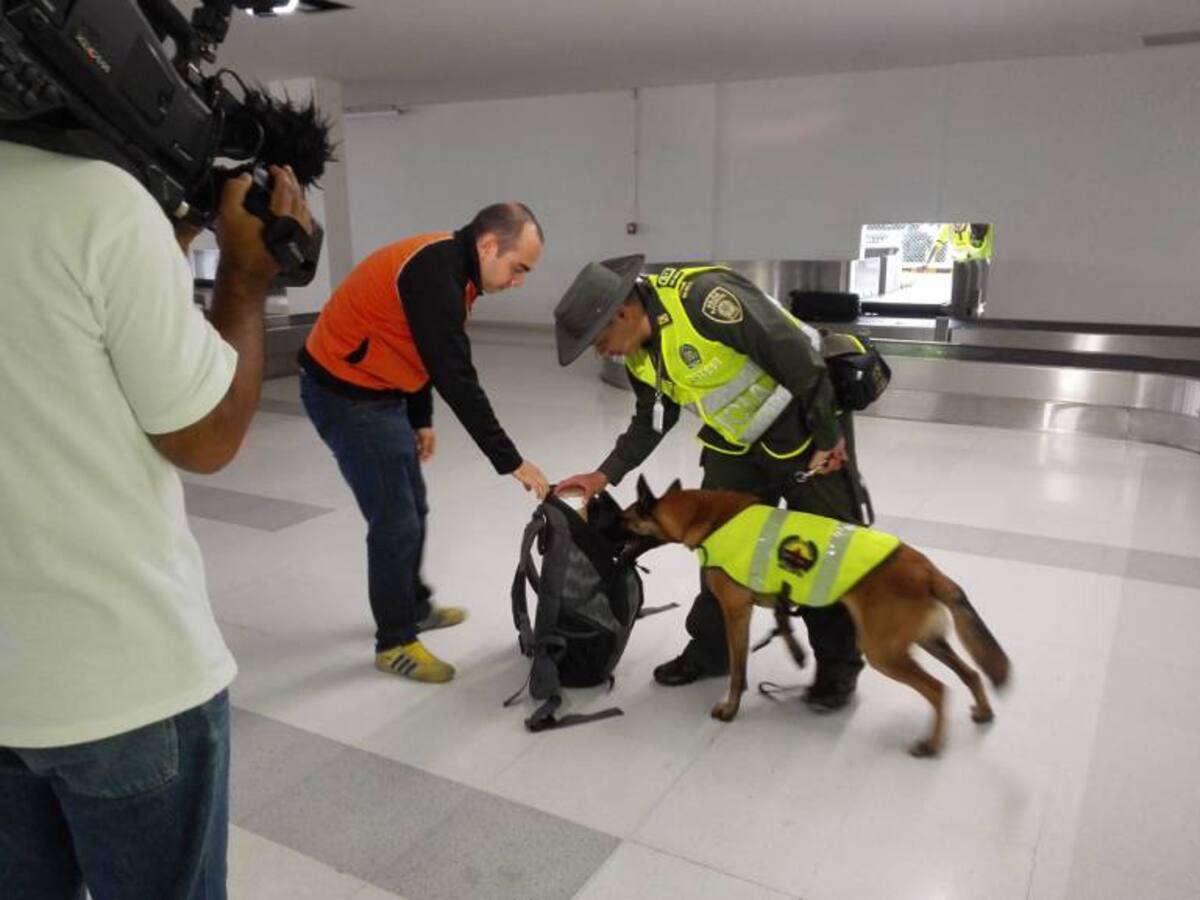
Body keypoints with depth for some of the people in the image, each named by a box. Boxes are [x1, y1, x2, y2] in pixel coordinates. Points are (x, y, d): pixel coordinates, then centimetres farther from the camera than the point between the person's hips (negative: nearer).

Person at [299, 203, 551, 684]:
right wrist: (511, 461, -26)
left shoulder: (447, 263, 3)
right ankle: (394, 643, 12)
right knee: (396, 521, -4)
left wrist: (421, 420, 19)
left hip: (377, 390, 10)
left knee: (412, 509, 18)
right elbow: (457, 380, -30)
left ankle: (414, 607, 37)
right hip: (345, 394, -10)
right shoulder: (435, 273, -27)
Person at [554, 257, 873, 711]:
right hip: (738, 443, 8)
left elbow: (796, 354, -28)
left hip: (805, 424, -8)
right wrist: (606, 473, 4)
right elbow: (652, 419, 13)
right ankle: (711, 650, 26)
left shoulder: (702, 297, -32)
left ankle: (838, 664, 16)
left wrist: (828, 435, -22)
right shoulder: (641, 354, -4)